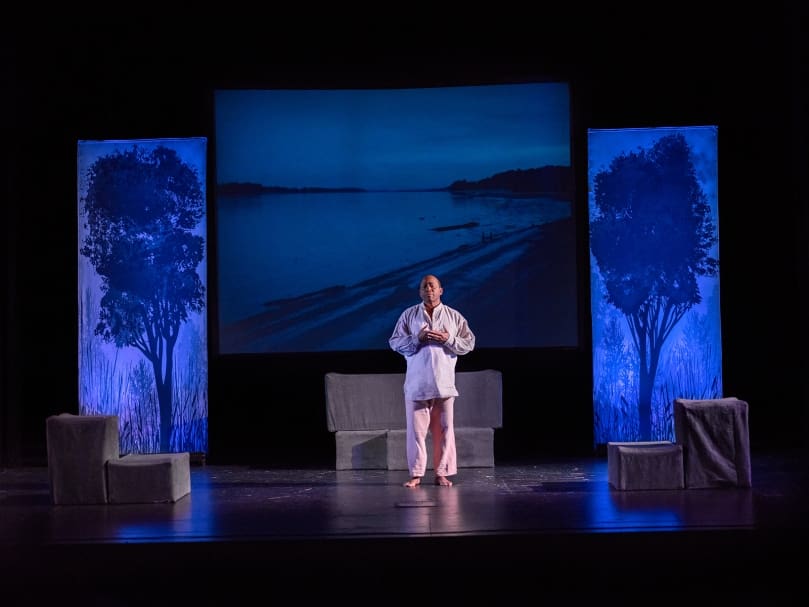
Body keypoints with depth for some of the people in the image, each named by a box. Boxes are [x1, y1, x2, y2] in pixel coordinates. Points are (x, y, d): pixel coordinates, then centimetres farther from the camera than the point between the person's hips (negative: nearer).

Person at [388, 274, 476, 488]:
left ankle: (442, 473, 8)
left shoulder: (454, 316, 9)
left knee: (444, 428, 2)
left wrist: (448, 339, -11)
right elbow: (395, 342, 4)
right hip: (416, 382, 0)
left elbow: (469, 343, 6)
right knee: (416, 428, -1)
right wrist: (417, 338, -11)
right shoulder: (409, 315, 8)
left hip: (444, 382, 0)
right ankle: (416, 474, 4)